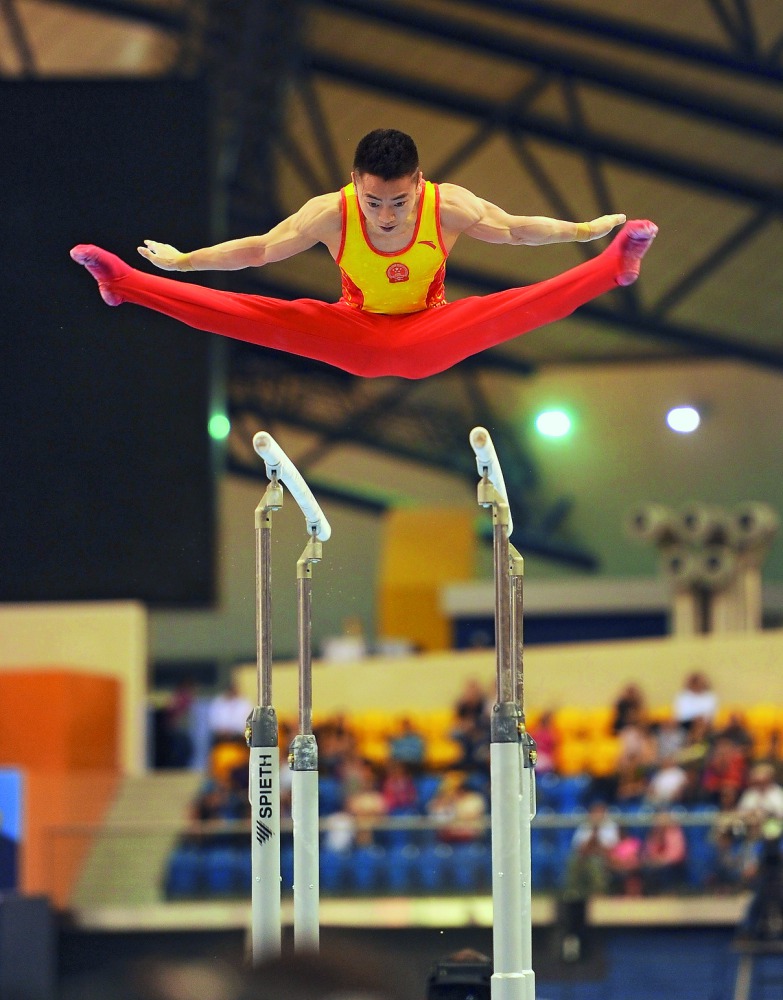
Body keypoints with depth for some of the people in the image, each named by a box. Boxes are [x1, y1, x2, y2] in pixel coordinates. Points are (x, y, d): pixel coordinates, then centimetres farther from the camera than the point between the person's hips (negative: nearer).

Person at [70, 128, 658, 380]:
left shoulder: (449, 207, -24)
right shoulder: (331, 213, -23)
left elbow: (516, 228, -17)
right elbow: (260, 249, -15)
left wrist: (587, 230, -21)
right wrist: (181, 261, -15)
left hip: (431, 337, 0)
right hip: (356, 339, 1)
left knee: (520, 306, -27)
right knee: (255, 317, -15)